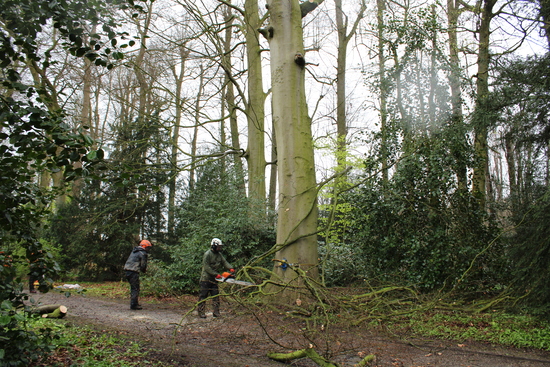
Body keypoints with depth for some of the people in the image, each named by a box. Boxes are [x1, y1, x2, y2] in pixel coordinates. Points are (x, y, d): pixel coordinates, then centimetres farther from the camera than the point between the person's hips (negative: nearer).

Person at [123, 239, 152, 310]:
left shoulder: (134, 251, 20)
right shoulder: (142, 253, -7)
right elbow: (143, 265, -7)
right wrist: (144, 270, 15)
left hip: (127, 270, 9)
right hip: (134, 271, -9)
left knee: (133, 288, 17)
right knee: (135, 288, -5)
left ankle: (133, 303, 23)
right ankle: (134, 305, -5)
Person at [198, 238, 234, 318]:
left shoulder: (219, 254, 10)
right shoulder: (207, 254, -15)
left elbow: (224, 262, 5)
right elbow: (206, 267, -19)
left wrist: (230, 268, -14)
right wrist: (216, 274, -22)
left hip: (214, 279, 8)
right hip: (206, 278, -7)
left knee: (216, 295, 6)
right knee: (203, 296, -2)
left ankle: (216, 312, 10)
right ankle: (201, 312, 3)